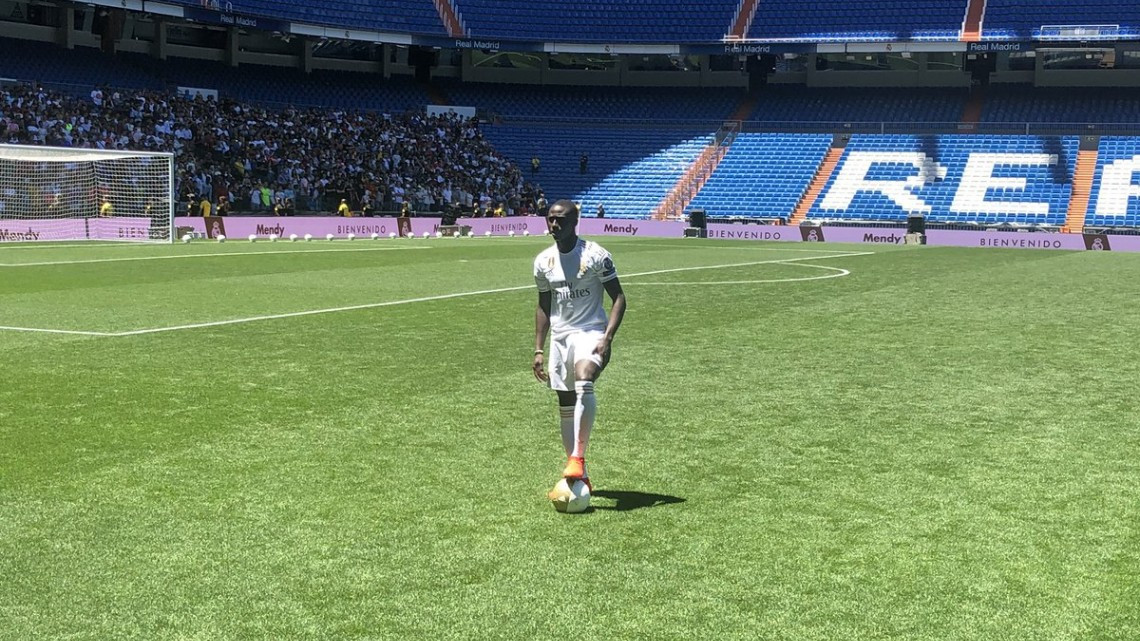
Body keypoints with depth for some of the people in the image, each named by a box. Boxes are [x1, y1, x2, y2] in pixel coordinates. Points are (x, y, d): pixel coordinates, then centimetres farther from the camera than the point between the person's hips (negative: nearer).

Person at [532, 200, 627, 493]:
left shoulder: (595, 255, -9)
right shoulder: (543, 261, 7)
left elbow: (618, 298, -8)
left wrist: (607, 338, -20)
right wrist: (538, 350, 11)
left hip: (590, 332, -5)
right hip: (560, 336, 5)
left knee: (583, 383, -32)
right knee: (565, 405, 6)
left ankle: (577, 459, -29)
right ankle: (578, 476, 17)